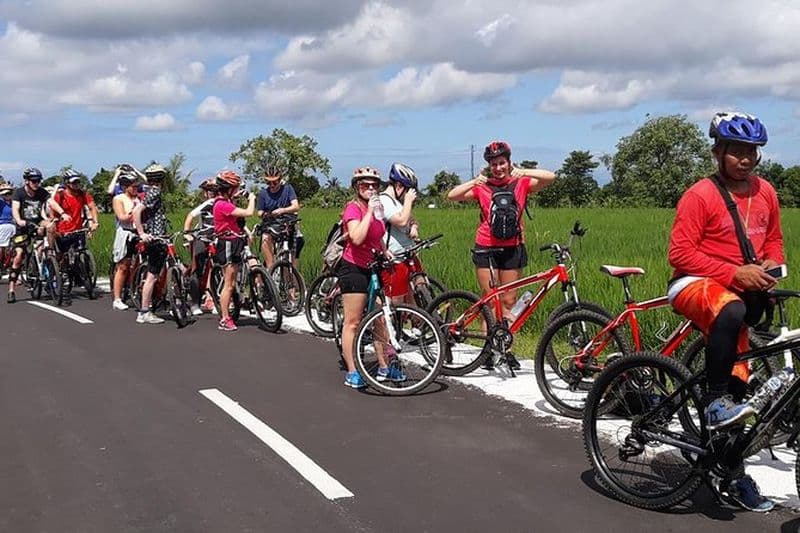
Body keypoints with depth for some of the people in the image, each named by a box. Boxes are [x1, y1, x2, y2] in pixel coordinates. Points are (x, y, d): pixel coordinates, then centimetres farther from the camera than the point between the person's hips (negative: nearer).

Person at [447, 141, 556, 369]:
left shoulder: (521, 184, 2)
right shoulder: (482, 187, 1)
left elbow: (550, 177, -10)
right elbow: (452, 195, -8)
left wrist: (523, 172, -21)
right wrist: (473, 182, -20)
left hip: (512, 248, 1)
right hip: (486, 248, -1)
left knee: (508, 302, 4)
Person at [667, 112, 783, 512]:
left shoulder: (765, 193, 6)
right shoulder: (700, 195, -13)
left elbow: (774, 240, 20)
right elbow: (680, 253, -18)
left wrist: (770, 266, -3)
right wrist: (735, 272, -23)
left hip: (740, 289, 6)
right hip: (694, 285, -6)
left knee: (736, 383, 7)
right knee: (732, 311, -42)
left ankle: (734, 477, 17)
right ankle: (714, 400, -27)